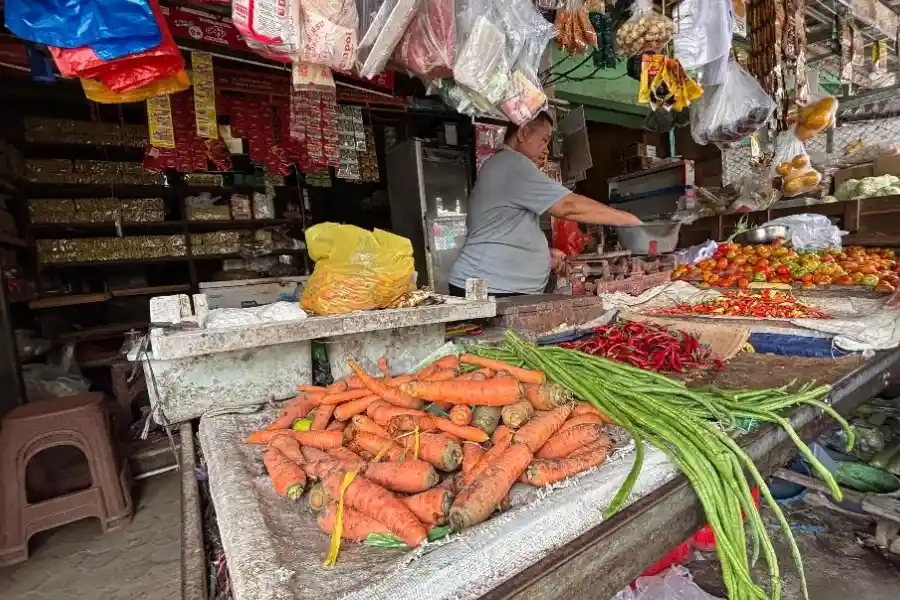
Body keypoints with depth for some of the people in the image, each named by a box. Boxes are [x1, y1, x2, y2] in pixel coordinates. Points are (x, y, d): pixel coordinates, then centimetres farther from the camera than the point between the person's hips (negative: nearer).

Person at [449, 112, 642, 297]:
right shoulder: (513, 164, -12)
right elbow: (569, 206, -18)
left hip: (504, 288, 10)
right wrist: (629, 219, -9)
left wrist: (543, 254, 12)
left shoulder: (500, 166, 22)